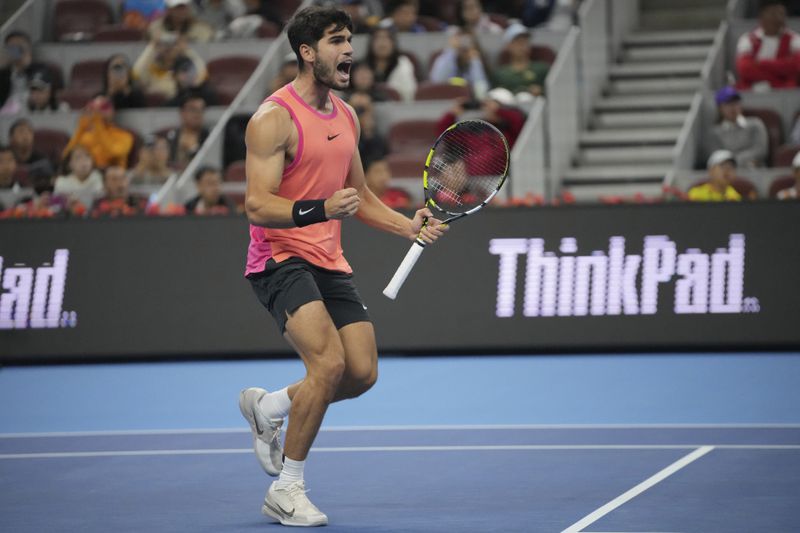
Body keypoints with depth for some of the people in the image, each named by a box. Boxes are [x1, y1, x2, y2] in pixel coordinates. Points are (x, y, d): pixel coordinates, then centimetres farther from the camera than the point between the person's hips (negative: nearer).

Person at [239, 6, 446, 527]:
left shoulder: (346, 116, 12)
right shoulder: (274, 118, -13)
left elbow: (359, 195, 24)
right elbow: (257, 206, -20)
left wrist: (408, 225, 9)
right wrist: (320, 209, -34)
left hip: (330, 263, 8)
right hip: (280, 257, -8)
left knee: (362, 373, 0)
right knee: (329, 362, -23)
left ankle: (269, 406, 27)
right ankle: (287, 489, -8)